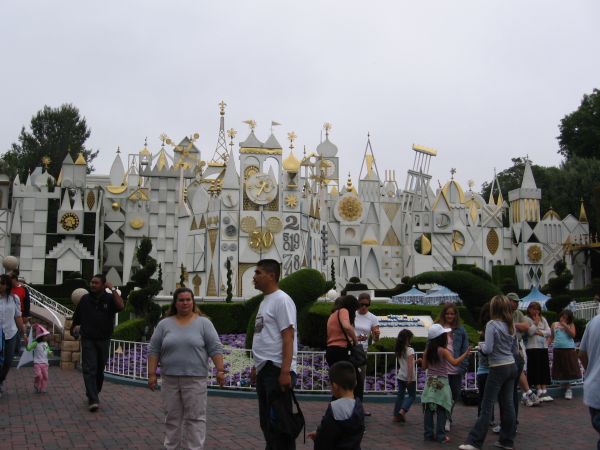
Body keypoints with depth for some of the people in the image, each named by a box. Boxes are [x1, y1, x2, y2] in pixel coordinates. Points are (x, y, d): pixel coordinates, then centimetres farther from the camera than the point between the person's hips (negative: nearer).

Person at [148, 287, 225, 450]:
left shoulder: (204, 323, -1)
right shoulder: (164, 324, 4)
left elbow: (215, 348, -3)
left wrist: (220, 370, -11)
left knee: (195, 417, 0)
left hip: (195, 379, -2)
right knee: (172, 417, 10)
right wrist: (152, 374, 0)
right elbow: (153, 350, 5)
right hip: (169, 379, 3)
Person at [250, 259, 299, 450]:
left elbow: (288, 337, -19)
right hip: (264, 370, 10)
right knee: (267, 421, 15)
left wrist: (285, 371, -25)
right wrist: (256, 367, 23)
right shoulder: (265, 301, 17)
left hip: (277, 371, -10)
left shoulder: (281, 300, -12)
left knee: (279, 421, -6)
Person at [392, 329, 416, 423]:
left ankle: (396, 415, 14)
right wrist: (410, 378, -20)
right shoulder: (410, 350, -15)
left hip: (400, 376, 6)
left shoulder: (398, 350, 5)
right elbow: (410, 365, -20)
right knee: (412, 396, 6)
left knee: (400, 395, 13)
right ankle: (402, 410, -13)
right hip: (409, 377, -6)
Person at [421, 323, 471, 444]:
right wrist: (466, 353, -18)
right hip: (441, 383, -5)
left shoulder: (428, 350, 5)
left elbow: (424, 366, 9)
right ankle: (441, 436, -1)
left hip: (430, 383, 5)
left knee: (428, 410, 6)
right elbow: (455, 362, -24)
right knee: (442, 411, 0)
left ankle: (429, 434, 9)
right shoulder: (443, 351, -11)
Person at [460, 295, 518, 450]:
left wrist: (481, 345, 2)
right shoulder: (511, 326, 8)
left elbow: (488, 349, -17)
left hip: (498, 369, -7)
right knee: (508, 404, 10)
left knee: (487, 406, -5)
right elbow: (515, 350, 14)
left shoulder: (492, 325, -13)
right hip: (511, 366, 7)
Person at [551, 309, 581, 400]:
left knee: (569, 369, -2)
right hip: (558, 350, 2)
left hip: (569, 350, -2)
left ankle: (568, 388, 7)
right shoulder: (554, 324, 11)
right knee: (560, 370, 4)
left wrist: (565, 326, -13)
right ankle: (566, 387, 16)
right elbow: (551, 337, 14)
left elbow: (573, 335, -10)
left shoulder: (571, 325, 5)